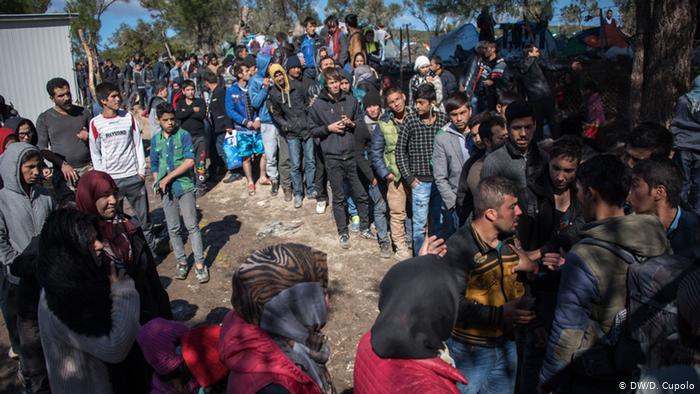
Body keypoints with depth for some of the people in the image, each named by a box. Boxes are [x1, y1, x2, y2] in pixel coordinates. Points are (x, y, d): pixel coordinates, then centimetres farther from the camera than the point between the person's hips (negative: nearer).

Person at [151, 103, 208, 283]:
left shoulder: (183, 135, -5)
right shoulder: (156, 139, 9)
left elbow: (190, 161, -14)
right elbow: (154, 164, 19)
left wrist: (168, 177, -15)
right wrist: (157, 181, 3)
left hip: (184, 186, -4)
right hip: (166, 189, 4)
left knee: (192, 226, -3)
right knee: (173, 228, 9)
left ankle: (200, 263, 5)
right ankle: (182, 262, 22)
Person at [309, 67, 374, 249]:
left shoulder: (351, 100, 5)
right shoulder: (318, 105, 1)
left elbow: (362, 124, 12)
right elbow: (313, 130, 4)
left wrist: (352, 123, -7)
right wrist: (328, 128, -11)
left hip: (352, 155, 2)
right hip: (332, 157, -2)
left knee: (361, 194, 8)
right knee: (339, 197, 8)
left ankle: (364, 227, 26)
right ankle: (342, 233, 20)